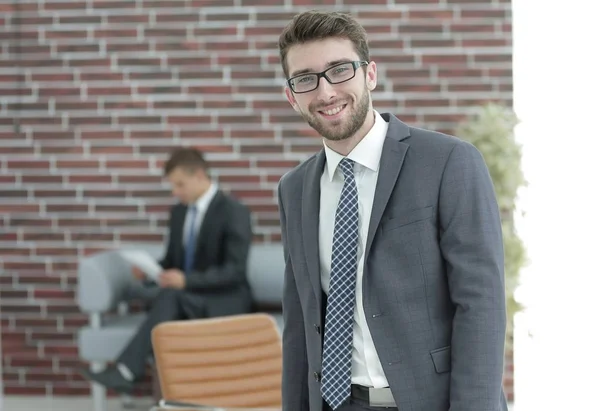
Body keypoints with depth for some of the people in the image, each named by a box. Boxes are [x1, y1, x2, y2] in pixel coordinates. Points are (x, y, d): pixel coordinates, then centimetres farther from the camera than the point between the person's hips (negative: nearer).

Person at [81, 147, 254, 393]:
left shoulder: (234, 212, -10)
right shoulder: (179, 211, 12)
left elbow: (235, 272, -18)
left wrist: (186, 280, -30)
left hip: (224, 301, -6)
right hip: (185, 295, 6)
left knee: (171, 296, -35)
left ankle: (126, 371, -44)